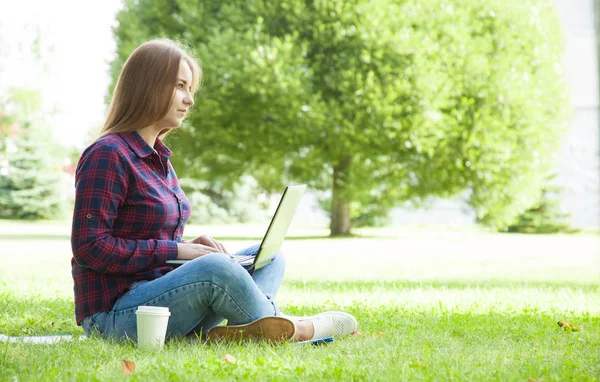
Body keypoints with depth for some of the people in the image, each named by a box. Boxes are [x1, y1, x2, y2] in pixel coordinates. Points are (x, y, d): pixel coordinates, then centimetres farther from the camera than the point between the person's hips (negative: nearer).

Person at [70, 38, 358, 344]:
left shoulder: (158, 158, 17)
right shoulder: (107, 155, -12)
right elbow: (90, 247, -18)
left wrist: (189, 247, 0)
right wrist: (175, 250, -16)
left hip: (156, 290, 10)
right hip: (114, 315, -10)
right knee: (214, 267, -34)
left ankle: (244, 330, -28)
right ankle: (283, 327, -10)